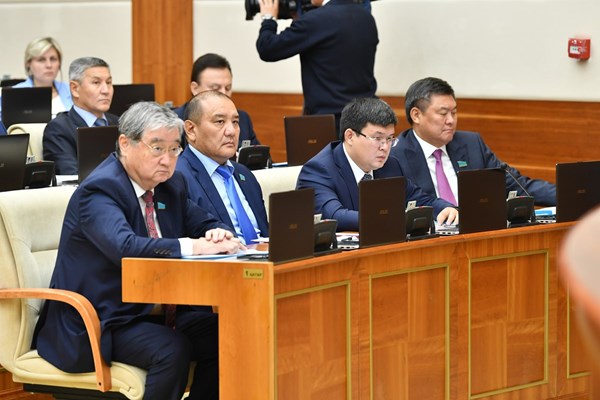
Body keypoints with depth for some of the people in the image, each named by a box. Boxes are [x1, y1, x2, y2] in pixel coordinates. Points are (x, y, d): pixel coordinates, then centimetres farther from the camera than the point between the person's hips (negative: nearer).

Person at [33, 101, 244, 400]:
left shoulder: (170, 185, 9)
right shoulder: (99, 190, -17)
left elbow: (203, 224, 18)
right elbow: (124, 247, -33)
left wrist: (216, 234, -9)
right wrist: (195, 247, -38)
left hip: (154, 313, 8)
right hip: (98, 323, -8)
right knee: (172, 349, -31)